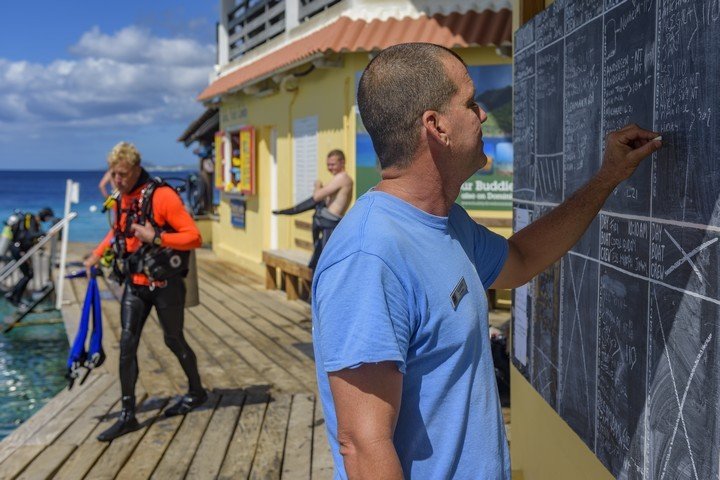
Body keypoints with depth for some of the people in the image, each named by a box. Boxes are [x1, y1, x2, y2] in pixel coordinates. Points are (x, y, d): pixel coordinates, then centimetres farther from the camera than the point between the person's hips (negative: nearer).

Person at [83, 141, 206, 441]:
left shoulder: (162, 196, -17)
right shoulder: (121, 199, 5)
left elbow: (194, 237, -19)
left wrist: (155, 238, -27)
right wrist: (98, 254, 17)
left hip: (165, 284, -6)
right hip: (134, 284, 6)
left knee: (173, 340, 9)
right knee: (127, 344, -2)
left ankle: (196, 392, 32)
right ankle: (128, 415, 3)